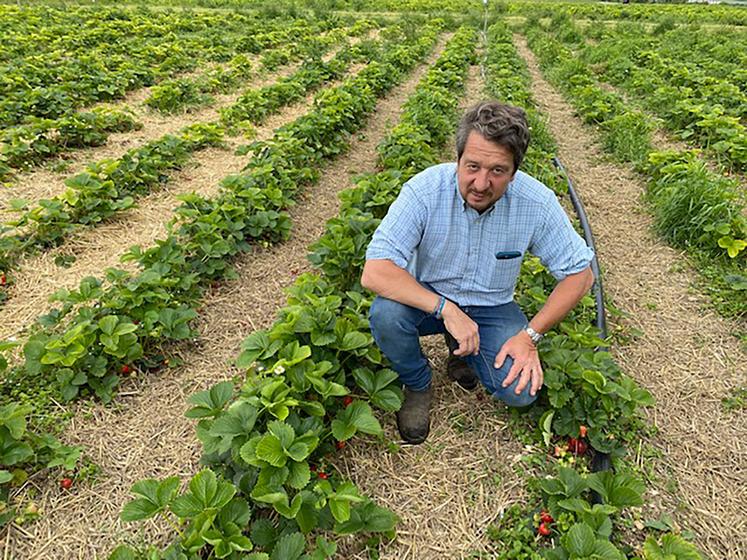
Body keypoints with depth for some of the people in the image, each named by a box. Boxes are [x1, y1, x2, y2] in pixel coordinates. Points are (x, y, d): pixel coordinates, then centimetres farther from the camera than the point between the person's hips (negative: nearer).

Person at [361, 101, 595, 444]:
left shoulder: (536, 202, -20)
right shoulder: (425, 190, -26)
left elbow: (580, 274, -9)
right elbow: (374, 274, -31)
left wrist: (530, 336, -18)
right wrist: (447, 310, -37)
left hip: (491, 307, 1)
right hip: (427, 298, -1)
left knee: (520, 392, -19)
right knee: (385, 313, -33)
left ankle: (461, 348, 14)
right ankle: (416, 384, 1)